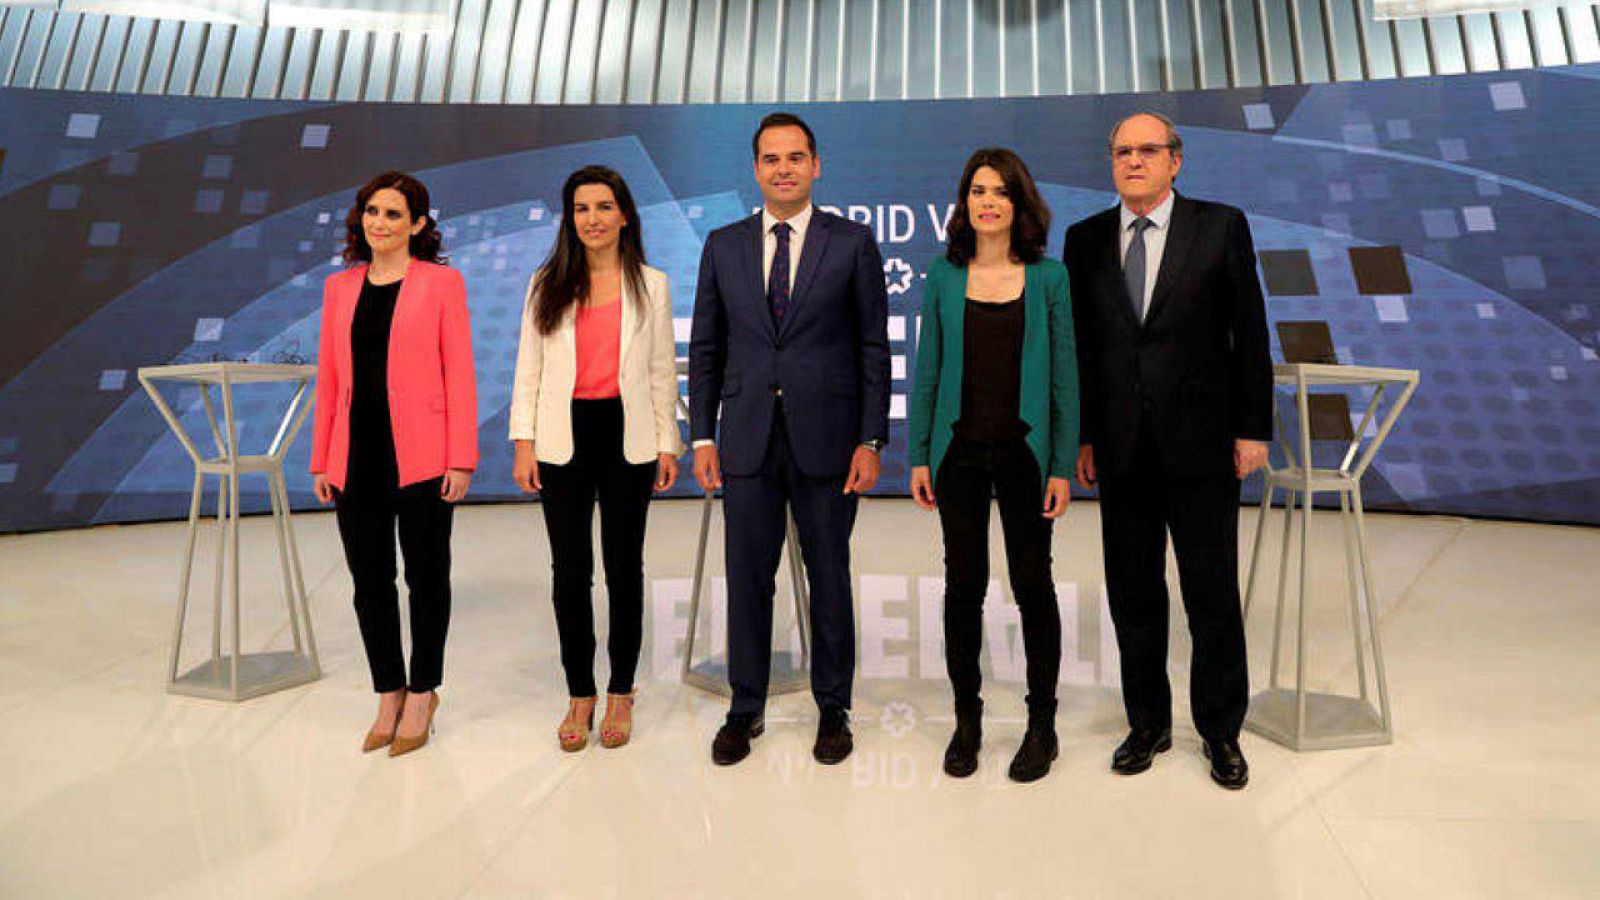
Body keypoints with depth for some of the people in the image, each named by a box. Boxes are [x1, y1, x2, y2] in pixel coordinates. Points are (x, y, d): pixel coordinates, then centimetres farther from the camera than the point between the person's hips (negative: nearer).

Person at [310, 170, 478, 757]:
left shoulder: (441, 282, -1)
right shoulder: (339, 287, 12)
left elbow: (459, 374, -5)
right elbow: (328, 377, 12)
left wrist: (461, 459, -11)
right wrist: (321, 461, 9)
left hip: (419, 456, -4)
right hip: (356, 458, 5)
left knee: (425, 574, 7)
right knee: (369, 580, 10)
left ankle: (422, 694, 23)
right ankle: (389, 694, 26)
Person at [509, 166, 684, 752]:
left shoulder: (650, 285, 7)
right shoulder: (547, 284, 7)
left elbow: (662, 369, 7)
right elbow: (528, 368, 6)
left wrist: (667, 444, 2)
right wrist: (524, 442, -2)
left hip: (627, 438, 0)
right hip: (564, 439, 1)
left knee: (624, 567, 7)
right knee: (570, 570, 5)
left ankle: (620, 695, 21)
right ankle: (580, 696, 20)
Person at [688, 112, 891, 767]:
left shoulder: (853, 242, 2)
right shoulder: (723, 246, 9)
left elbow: (874, 349, 0)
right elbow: (706, 349, 10)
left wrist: (870, 441, -6)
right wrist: (702, 436, 3)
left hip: (826, 438, -2)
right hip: (747, 440, 2)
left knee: (829, 578, 9)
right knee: (747, 578, 9)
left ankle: (833, 709, 27)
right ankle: (745, 710, 26)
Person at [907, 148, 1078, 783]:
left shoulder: (1048, 277, 1)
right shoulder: (943, 276, 4)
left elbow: (1064, 376, 0)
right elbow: (926, 372, 6)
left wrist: (1063, 465, -4)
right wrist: (918, 456, 1)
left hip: (1024, 451, -1)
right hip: (960, 450, 1)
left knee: (1032, 585, 6)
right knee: (964, 584, 8)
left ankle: (1042, 723, 24)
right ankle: (966, 719, 24)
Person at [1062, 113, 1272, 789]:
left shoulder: (1221, 227, 2)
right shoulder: (1086, 239, 8)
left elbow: (1250, 334, 1)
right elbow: (1079, 343, 8)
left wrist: (1252, 429, -3)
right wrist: (1081, 435, 4)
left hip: (1201, 446, -2)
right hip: (1121, 450, 2)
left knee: (1213, 594, 7)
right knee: (1133, 595, 10)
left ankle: (1221, 731, 25)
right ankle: (1148, 724, 26)